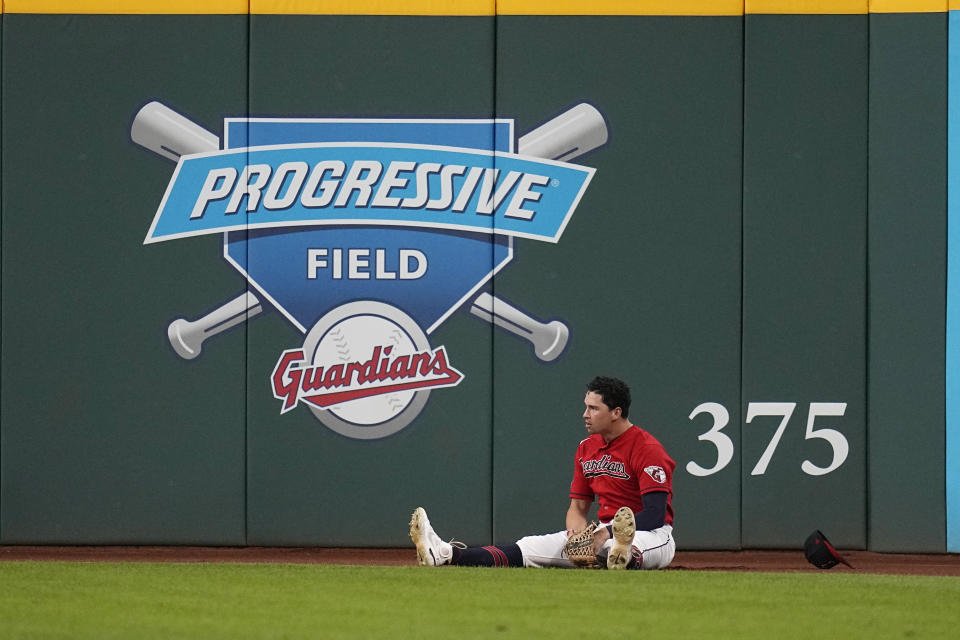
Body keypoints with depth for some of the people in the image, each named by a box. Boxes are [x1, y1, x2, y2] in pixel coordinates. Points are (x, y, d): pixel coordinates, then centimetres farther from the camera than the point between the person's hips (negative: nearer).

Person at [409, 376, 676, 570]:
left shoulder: (647, 448, -12)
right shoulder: (587, 448, 14)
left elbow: (655, 514, -21)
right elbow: (577, 506, 15)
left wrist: (608, 533, -30)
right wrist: (577, 530, -10)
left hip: (652, 535, -7)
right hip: (604, 532, 7)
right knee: (530, 548, -11)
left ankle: (624, 554, -85)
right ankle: (446, 554, -26)